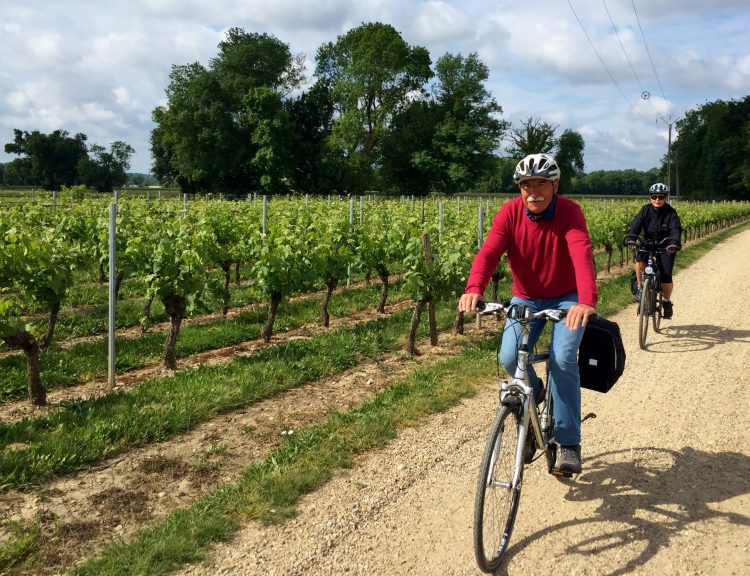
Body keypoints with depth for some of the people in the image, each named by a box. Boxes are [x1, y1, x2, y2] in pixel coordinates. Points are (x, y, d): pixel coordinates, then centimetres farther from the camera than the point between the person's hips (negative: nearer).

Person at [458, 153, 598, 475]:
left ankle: (569, 442, -7)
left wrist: (587, 300, -54)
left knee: (562, 359, -23)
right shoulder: (510, 212, -13)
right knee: (509, 357, -19)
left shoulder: (569, 212, -20)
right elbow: (488, 252, -27)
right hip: (526, 298, 2)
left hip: (566, 298, -2)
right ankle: (533, 393, 19)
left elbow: (582, 254, -36)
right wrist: (473, 289, -47)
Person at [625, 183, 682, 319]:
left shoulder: (671, 212, -13)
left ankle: (666, 300, 16)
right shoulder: (645, 210, -8)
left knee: (666, 277, -13)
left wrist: (674, 243, -49)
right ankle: (640, 286, -13)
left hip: (666, 246, -1)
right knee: (640, 258, -33)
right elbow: (636, 224, -21)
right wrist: (631, 238, -41)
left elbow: (676, 229, -28)